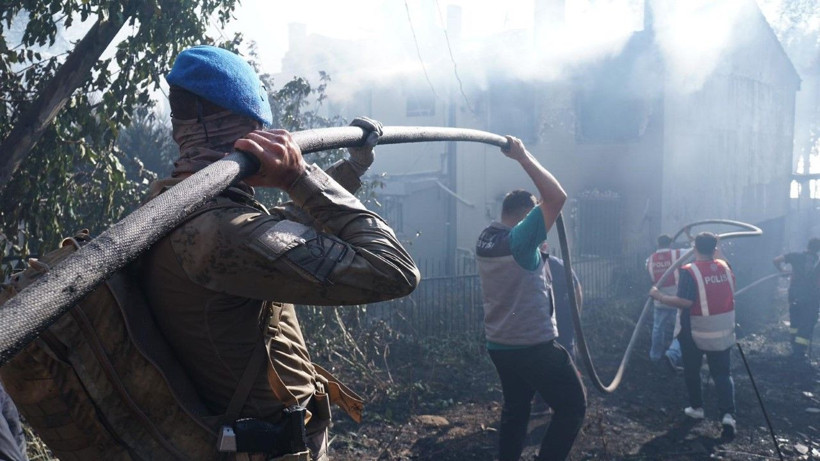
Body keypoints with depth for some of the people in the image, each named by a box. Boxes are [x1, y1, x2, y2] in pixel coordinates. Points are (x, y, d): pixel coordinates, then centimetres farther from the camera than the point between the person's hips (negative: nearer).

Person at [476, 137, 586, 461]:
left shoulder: (485, 239, 3)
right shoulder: (520, 238, -20)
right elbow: (557, 197, -24)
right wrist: (523, 157, -18)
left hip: (499, 345, 8)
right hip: (533, 345, -8)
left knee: (515, 408, 22)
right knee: (572, 406, 7)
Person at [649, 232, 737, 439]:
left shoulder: (689, 271, -17)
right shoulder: (725, 267, 1)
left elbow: (685, 302, -23)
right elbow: (730, 292, 15)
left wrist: (659, 296, -15)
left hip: (696, 330, -4)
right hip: (723, 329, 4)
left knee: (692, 370, 16)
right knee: (722, 373, 8)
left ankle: (696, 407, 27)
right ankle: (728, 414, -6)